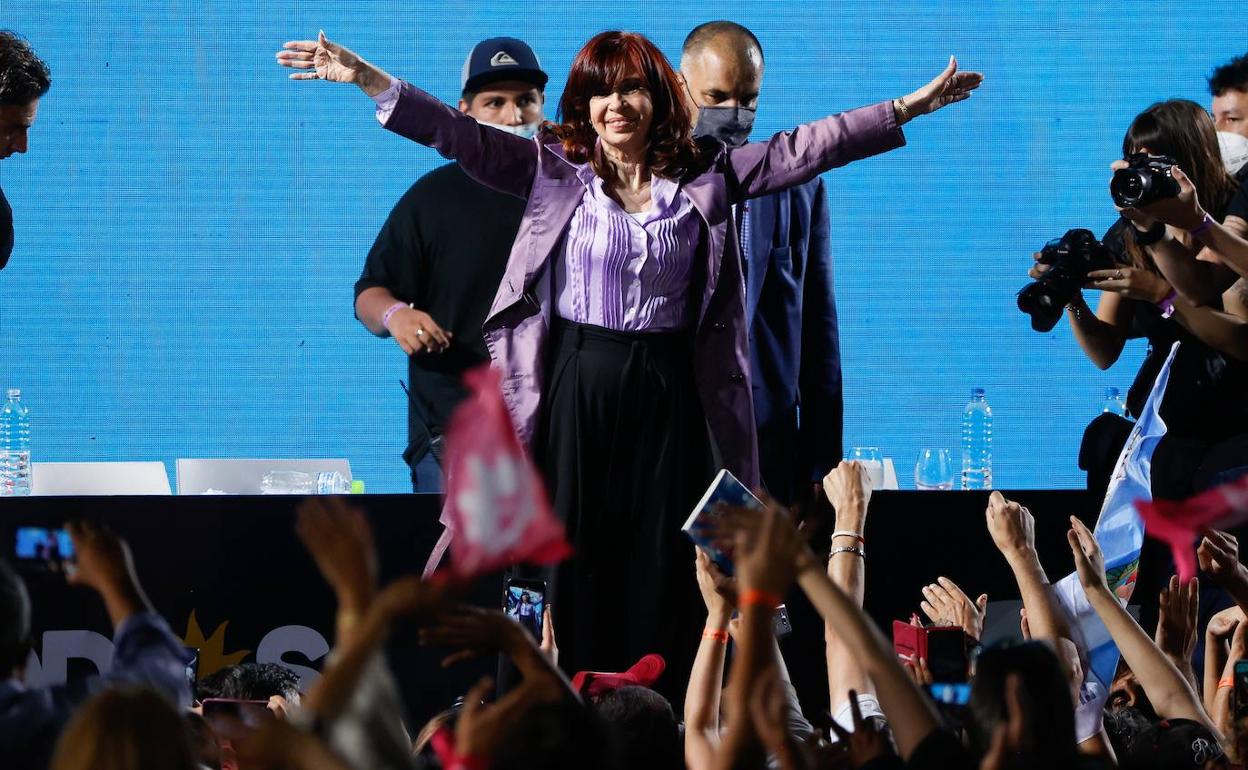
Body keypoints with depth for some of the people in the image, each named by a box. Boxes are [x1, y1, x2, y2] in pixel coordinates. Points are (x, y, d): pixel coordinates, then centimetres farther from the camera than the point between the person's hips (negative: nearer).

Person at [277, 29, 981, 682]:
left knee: (660, 570, 1)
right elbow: (460, 135, -5)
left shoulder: (708, 176, 6)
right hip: (578, 388, -1)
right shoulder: (554, 171, 3)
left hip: (668, 392, 1)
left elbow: (805, 149, 3)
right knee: (579, 565, 0)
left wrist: (908, 108, -3)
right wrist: (369, 81, -15)